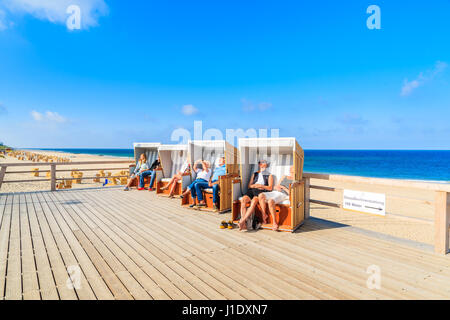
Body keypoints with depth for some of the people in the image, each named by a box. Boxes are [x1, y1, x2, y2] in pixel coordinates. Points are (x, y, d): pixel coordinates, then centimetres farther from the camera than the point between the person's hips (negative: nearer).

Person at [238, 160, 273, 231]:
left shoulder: (269, 175, 21)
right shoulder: (255, 174, 31)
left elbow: (270, 188, 8)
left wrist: (261, 186, -7)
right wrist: (255, 185, 0)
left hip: (261, 192, -3)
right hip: (251, 190, 3)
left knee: (254, 201, -37)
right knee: (243, 199, -31)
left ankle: (242, 220, -42)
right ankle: (244, 223, -39)